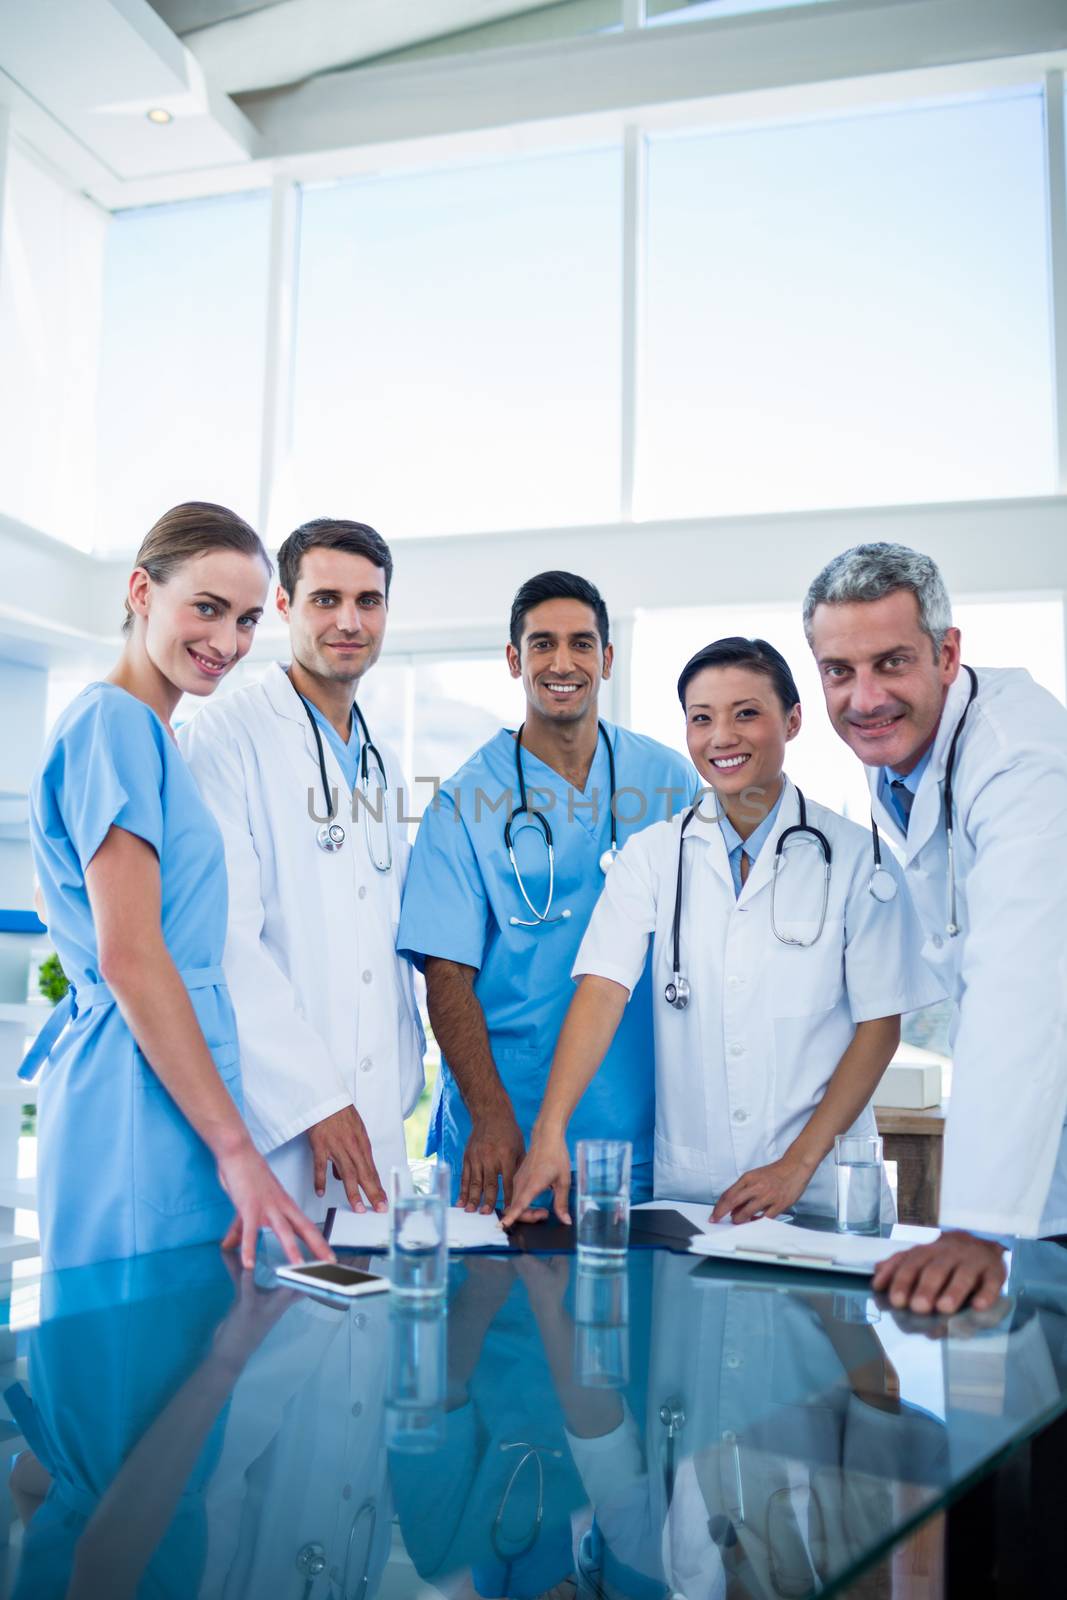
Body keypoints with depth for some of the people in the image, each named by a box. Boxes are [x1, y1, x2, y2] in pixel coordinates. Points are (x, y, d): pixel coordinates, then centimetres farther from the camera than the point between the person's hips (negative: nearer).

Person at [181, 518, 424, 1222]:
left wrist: (399, 1096, 10)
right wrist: (317, 1101, -16)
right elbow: (225, 937, -15)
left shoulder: (381, 763, 18)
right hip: (271, 1128, -6)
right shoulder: (225, 735, -6)